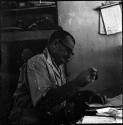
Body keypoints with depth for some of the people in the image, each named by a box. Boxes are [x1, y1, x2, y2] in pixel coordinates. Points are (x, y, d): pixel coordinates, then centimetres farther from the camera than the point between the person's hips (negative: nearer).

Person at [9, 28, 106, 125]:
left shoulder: (61, 65, 14)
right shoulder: (37, 62, -15)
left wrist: (86, 95, 0)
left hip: (56, 115, 8)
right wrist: (76, 83, -28)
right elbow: (42, 102, -28)